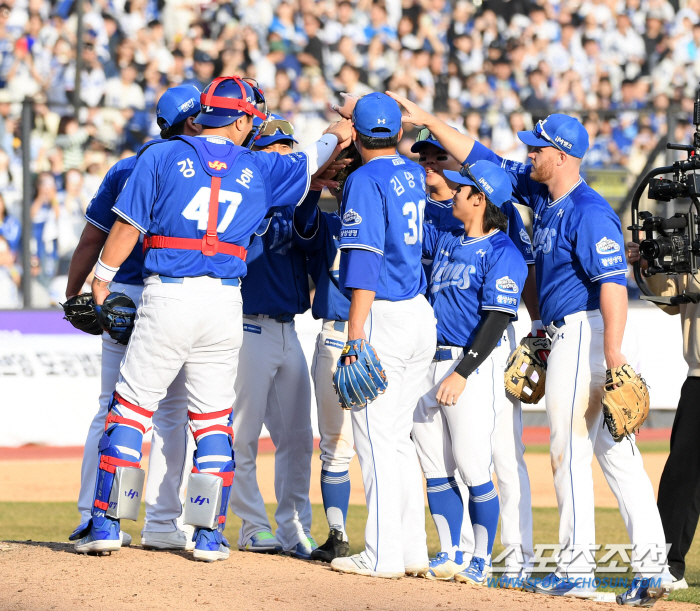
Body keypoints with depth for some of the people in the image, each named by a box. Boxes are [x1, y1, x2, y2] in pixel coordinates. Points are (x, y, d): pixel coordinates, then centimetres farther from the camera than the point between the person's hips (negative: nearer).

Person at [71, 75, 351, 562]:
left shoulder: (162, 156, 2)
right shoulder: (259, 169, 8)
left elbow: (129, 226, 0)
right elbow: (316, 161, 24)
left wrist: (102, 280, 10)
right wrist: (338, 131, 43)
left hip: (167, 296, -2)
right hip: (225, 303, 2)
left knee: (131, 407, 4)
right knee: (214, 419, 9)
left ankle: (105, 523, 0)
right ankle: (210, 534, 6)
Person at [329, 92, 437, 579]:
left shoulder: (366, 180, -11)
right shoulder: (415, 175, 11)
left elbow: (364, 261, -18)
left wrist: (356, 333, -20)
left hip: (384, 318, -8)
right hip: (423, 318, 8)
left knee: (375, 438, -4)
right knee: (397, 437, 15)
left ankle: (384, 554, -6)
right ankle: (413, 549, 15)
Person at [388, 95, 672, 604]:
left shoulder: (589, 212, -15)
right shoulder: (542, 194, 13)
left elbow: (614, 282, -24)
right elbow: (486, 161, 22)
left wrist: (612, 356, -31)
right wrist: (427, 120, 21)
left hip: (587, 334, -9)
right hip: (570, 337, 9)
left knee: (570, 451, -5)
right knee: (616, 452, 4)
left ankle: (577, 571, -2)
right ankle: (652, 568, 1)